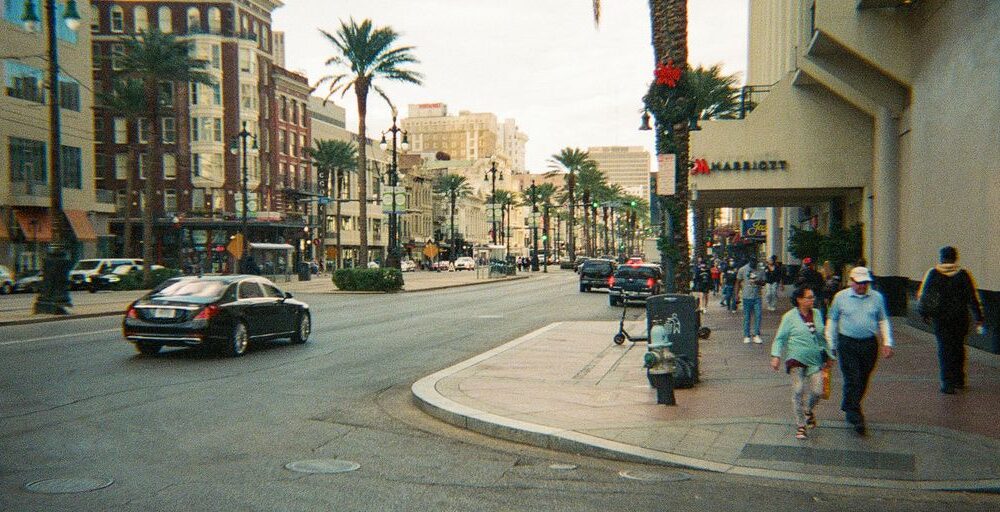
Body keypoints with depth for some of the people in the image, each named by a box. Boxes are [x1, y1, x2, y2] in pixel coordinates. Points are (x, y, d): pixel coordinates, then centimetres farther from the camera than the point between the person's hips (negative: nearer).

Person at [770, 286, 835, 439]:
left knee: (817, 391, -2)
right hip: (797, 359, -4)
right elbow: (780, 338, -1)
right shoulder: (790, 317, -4)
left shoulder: (817, 314, 8)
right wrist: (776, 356, -12)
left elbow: (822, 337, 19)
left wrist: (829, 355, 22)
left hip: (815, 359, 4)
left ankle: (808, 411, 31)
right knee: (798, 392, -5)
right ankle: (800, 426, 7)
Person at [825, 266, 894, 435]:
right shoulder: (840, 297, 1)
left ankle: (848, 407, 30)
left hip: (869, 344, 3)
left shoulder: (876, 297, 6)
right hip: (847, 344, -3)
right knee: (852, 380, -7)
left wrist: (887, 343, 4)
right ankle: (856, 417, -4)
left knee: (863, 381, 10)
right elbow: (832, 320, 7)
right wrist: (830, 344, 5)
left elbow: (883, 321, 13)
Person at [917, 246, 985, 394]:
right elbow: (974, 297, -2)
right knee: (958, 347, 17)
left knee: (944, 349, 2)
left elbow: (922, 295, 0)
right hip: (960, 318, 1)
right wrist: (979, 319, 2)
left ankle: (948, 383, -5)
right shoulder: (963, 275, -2)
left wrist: (924, 313, 12)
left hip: (940, 317, -1)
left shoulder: (932, 274, -2)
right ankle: (959, 380, 26)